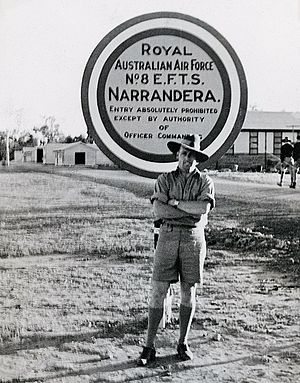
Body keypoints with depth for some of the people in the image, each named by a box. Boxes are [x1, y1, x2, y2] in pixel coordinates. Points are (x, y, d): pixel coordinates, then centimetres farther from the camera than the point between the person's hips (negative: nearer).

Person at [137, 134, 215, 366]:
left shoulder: (205, 181, 7)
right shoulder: (165, 180, 7)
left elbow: (204, 208, -12)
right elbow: (159, 211, -8)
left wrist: (175, 202, -9)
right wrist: (192, 211, -10)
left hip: (194, 238, 0)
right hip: (168, 236, 0)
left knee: (189, 292, 7)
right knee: (158, 290, -3)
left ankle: (183, 344, 19)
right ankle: (149, 347, 2)